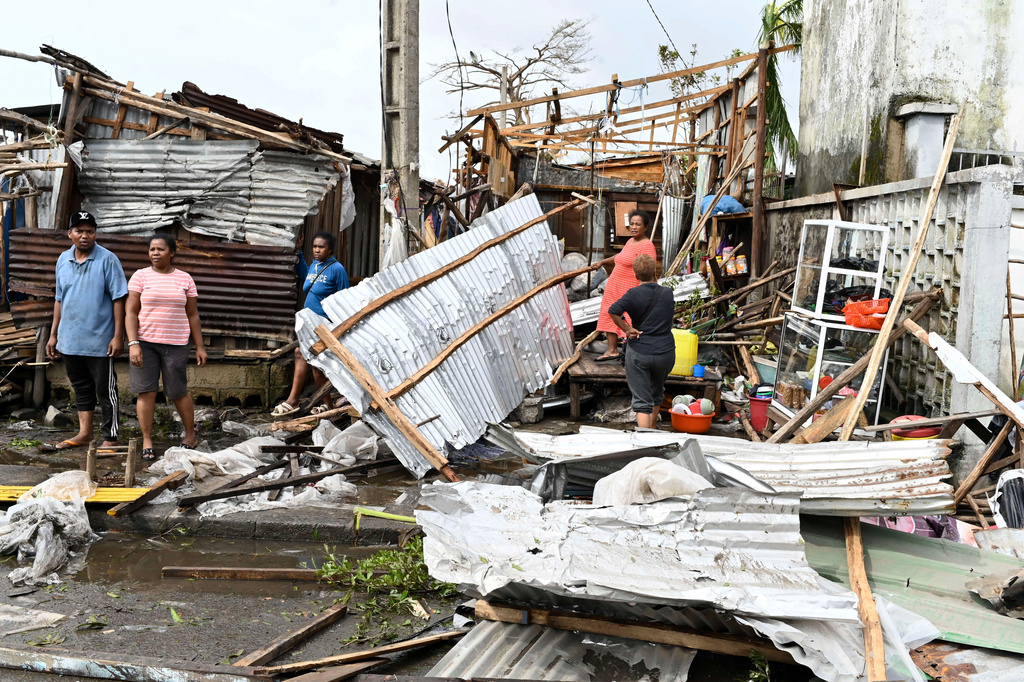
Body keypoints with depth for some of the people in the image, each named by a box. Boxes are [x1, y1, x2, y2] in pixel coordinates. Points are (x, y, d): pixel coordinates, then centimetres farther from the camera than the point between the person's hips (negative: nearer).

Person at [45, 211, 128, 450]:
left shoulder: (107, 260, -8)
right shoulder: (63, 260, 9)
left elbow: (118, 299, -10)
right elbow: (59, 299, 15)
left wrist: (118, 336, -15)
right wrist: (53, 335, 14)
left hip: (99, 341, -6)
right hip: (69, 340, 6)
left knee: (105, 390, 2)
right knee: (81, 388, 16)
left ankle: (110, 439, 9)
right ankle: (84, 434, 27)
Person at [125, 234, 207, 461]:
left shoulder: (185, 279, 6)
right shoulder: (140, 276, 2)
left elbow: (193, 315, 9)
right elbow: (131, 312, -2)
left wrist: (200, 346, 6)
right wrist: (133, 344, -12)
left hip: (175, 345, 0)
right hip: (144, 342, 0)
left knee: (179, 392, 5)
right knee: (146, 392, 0)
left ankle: (190, 435, 24)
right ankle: (147, 440, 10)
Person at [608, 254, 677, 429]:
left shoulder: (634, 294, -11)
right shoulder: (667, 293, 0)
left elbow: (613, 311, -24)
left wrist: (626, 328, -11)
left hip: (638, 353, -3)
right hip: (665, 352, 4)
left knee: (642, 401, 0)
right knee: (656, 393, 27)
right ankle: (652, 428, 46)